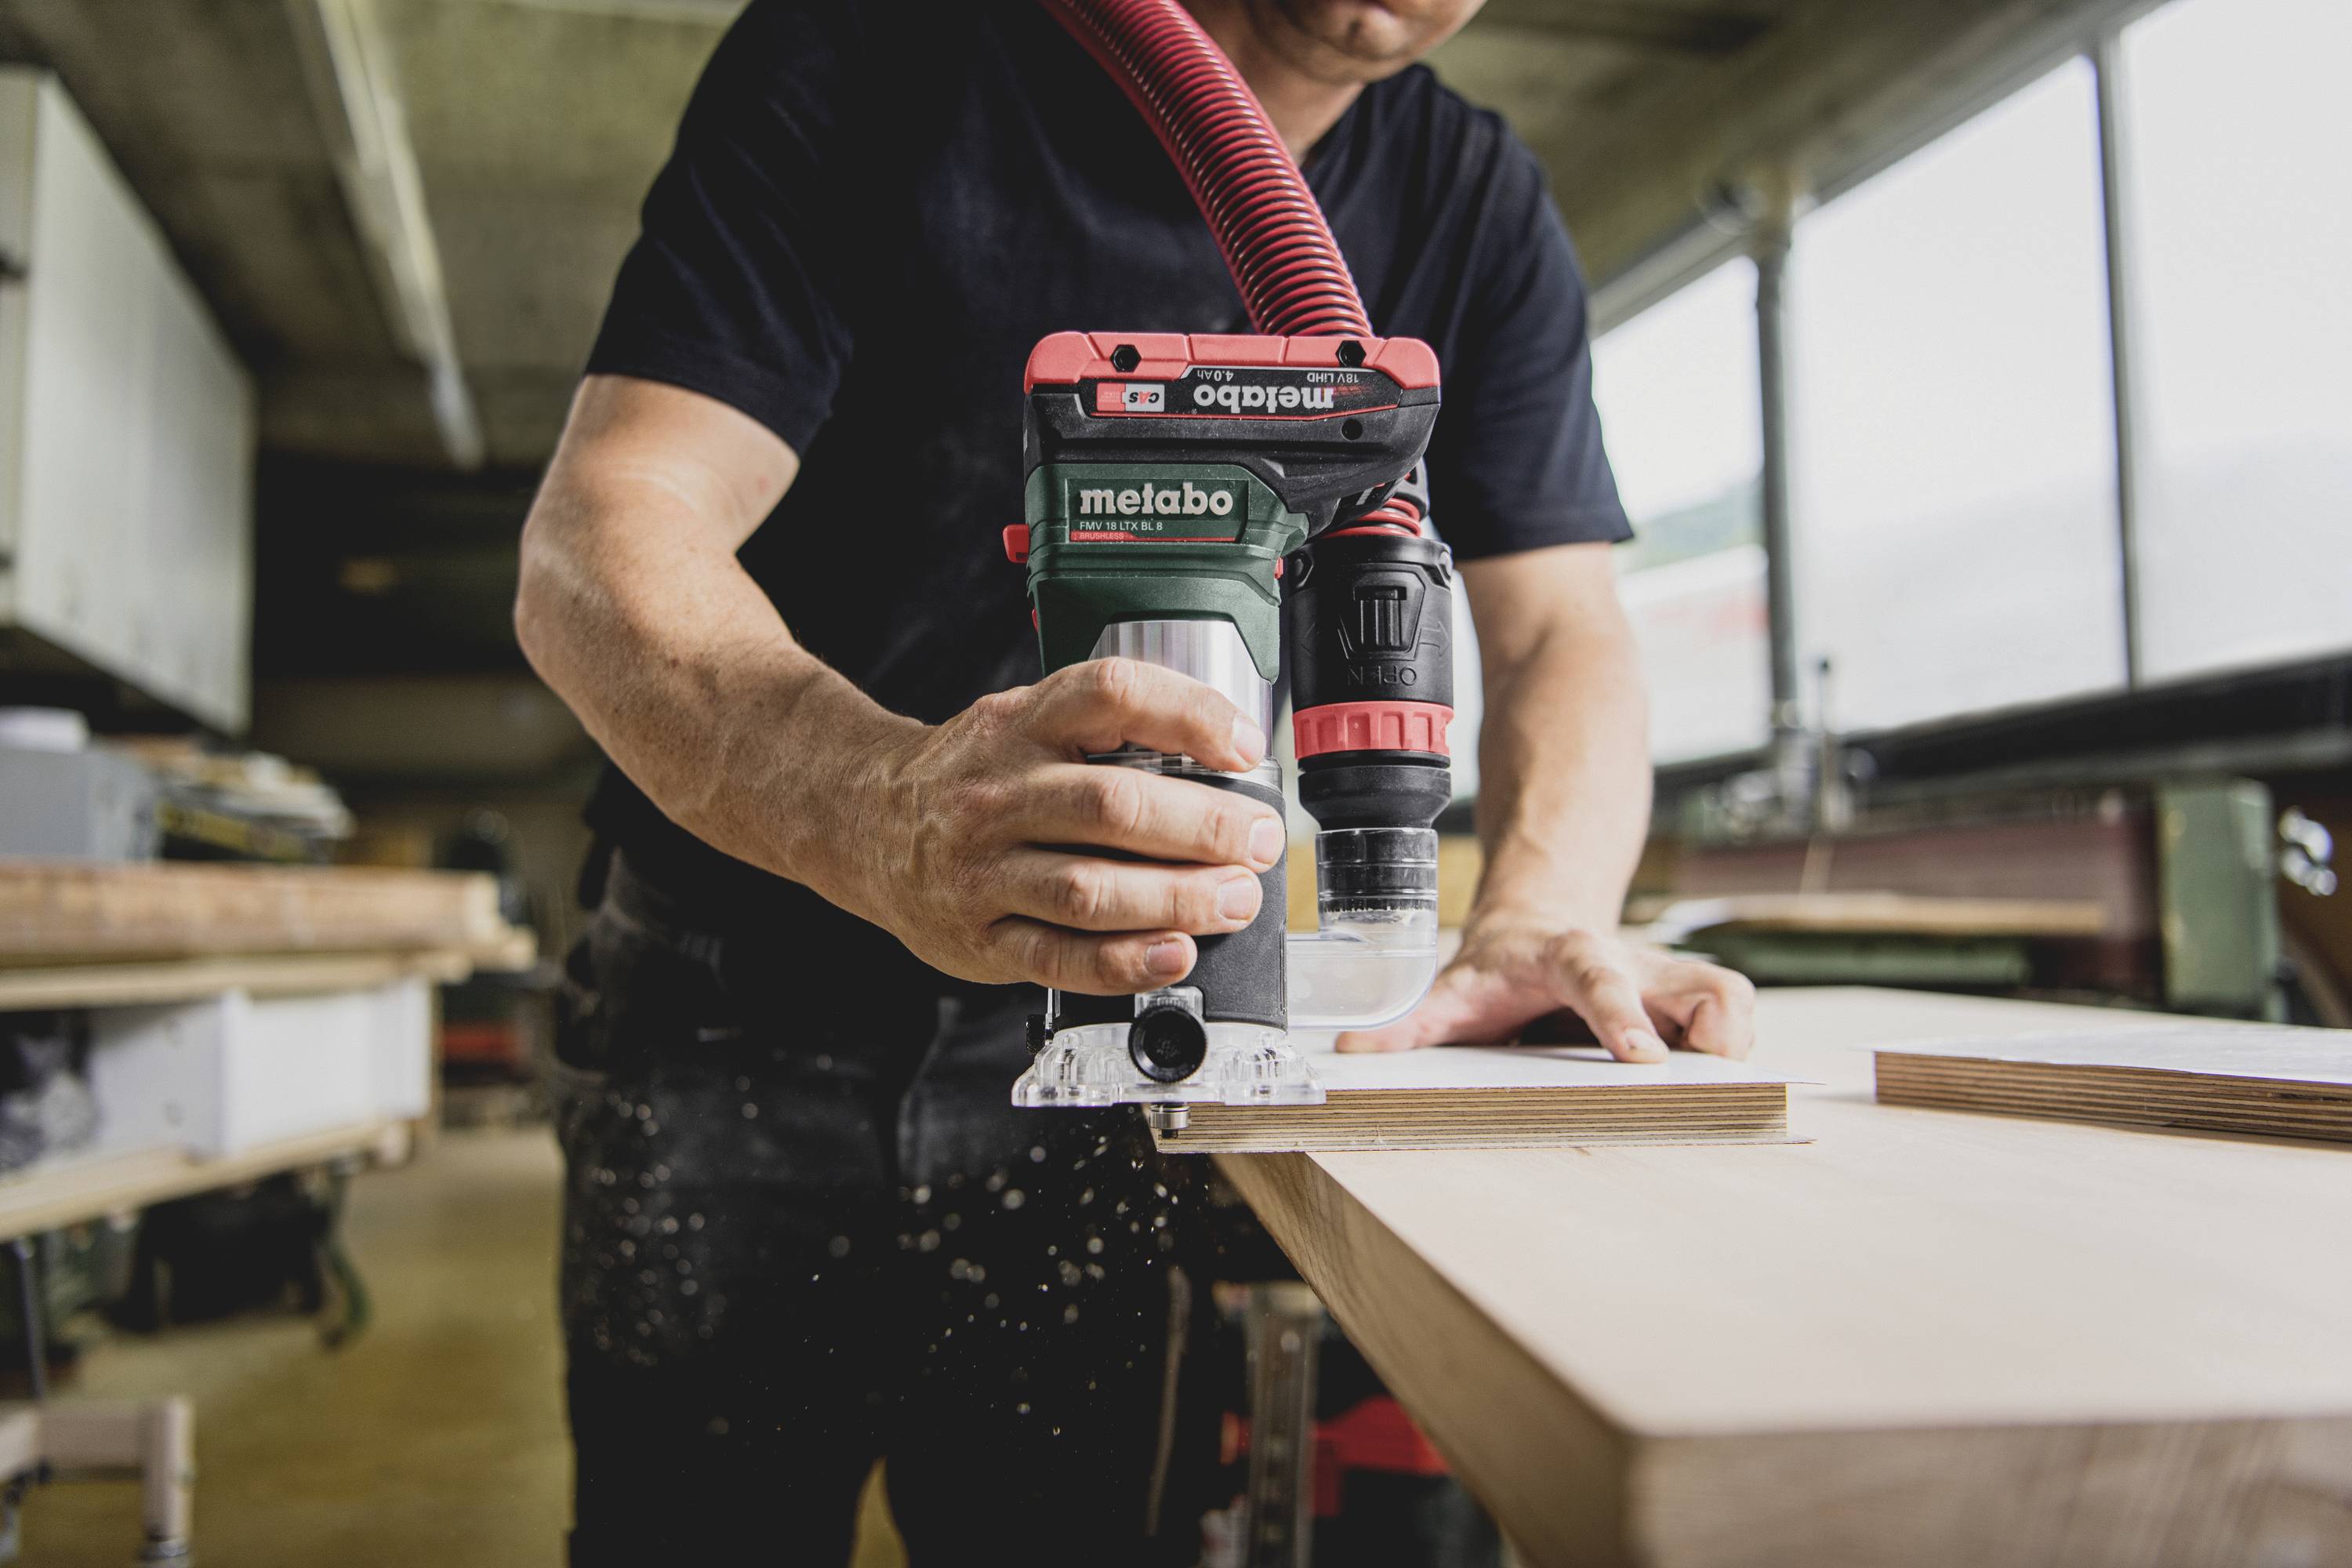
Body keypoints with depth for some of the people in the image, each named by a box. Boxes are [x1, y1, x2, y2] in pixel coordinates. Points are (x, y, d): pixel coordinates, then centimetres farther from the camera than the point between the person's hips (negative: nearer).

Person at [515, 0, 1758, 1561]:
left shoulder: (1478, 214, 0)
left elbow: (1560, 623, -3)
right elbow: (593, 539, -21)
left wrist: (1540, 919, -26)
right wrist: (878, 805, -43)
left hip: (1100, 1044, 2)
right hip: (733, 1014, -1)